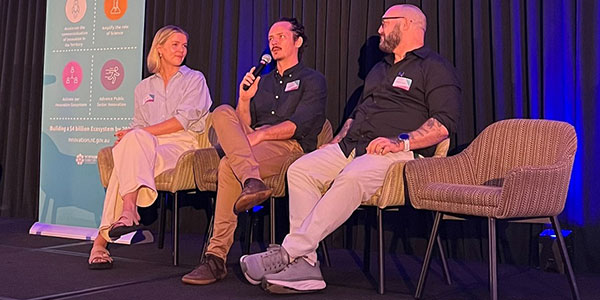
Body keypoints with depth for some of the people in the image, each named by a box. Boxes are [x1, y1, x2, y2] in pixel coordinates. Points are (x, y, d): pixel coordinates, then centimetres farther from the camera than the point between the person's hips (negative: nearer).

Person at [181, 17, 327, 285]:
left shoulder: (313, 80, 12)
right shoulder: (261, 82, 30)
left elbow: (297, 126, -6)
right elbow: (244, 125, 18)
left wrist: (258, 135, -18)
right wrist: (244, 99, -1)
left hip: (290, 147, -5)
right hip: (254, 144, 5)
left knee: (229, 166, -34)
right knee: (222, 112, -27)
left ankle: (217, 257, -35)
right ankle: (251, 180, -49)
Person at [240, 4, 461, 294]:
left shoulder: (435, 68, 5)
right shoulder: (379, 69, 31)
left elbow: (445, 122, -9)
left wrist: (401, 141, -21)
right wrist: (338, 141, 18)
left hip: (397, 152, -7)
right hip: (352, 145, 8)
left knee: (352, 177, -38)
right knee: (300, 169, -16)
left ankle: (288, 252, -36)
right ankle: (304, 263, -24)